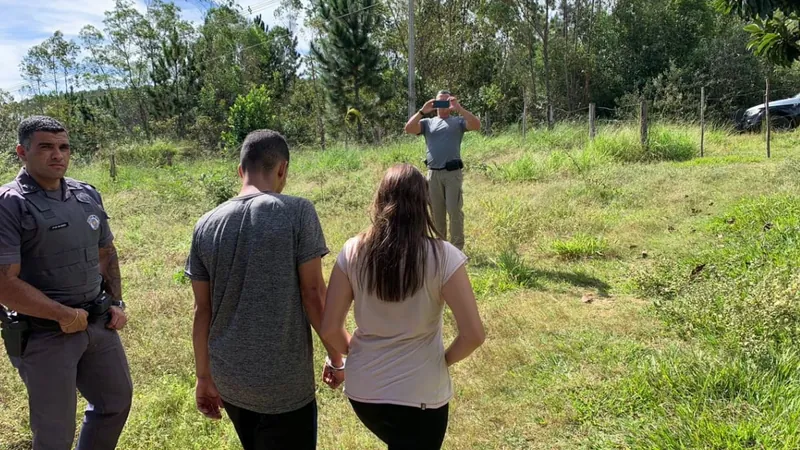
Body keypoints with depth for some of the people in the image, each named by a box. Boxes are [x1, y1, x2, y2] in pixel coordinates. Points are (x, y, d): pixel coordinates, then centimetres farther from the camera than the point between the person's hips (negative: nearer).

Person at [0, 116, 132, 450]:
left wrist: (116, 303, 6)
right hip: (45, 334, -6)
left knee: (117, 400, 21)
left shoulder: (87, 195, 5)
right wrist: (65, 316, -17)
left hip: (99, 324, 6)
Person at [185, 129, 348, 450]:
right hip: (284, 383, -5)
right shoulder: (297, 212, -13)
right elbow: (313, 293, -13)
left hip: (228, 380, 5)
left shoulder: (206, 225, -1)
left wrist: (205, 377, 13)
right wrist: (336, 357, 0)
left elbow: (202, 310, 3)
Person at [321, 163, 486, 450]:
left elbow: (330, 329, -7)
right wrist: (444, 359, 1)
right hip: (420, 395, -3)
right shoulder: (442, 256, -17)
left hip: (362, 390, 4)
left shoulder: (353, 252, -9)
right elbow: (473, 335, -18)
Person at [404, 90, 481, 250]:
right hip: (433, 174, 3)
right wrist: (422, 111, -8)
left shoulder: (458, 121, 8)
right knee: (436, 212, 11)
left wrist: (459, 108, -14)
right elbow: (409, 129, -2)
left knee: (455, 210, -3)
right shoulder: (427, 122, 14)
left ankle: (457, 247, 4)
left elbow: (476, 125, -10)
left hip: (453, 173, -3)